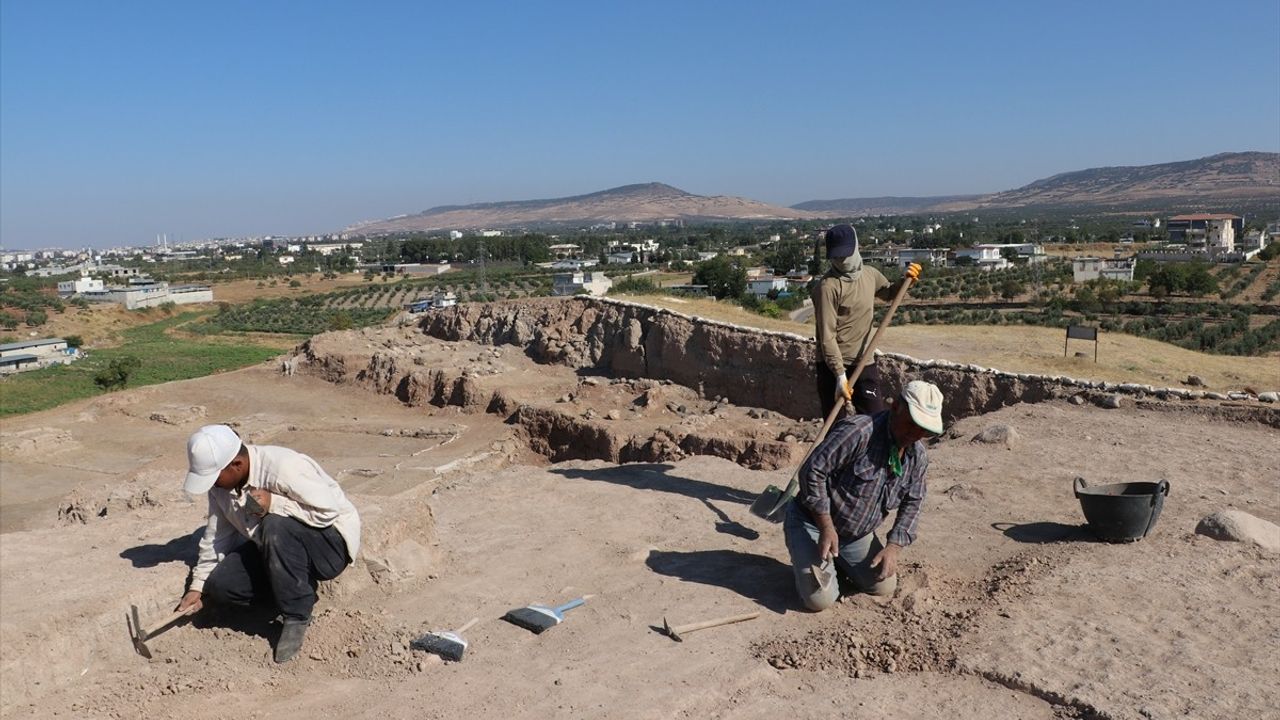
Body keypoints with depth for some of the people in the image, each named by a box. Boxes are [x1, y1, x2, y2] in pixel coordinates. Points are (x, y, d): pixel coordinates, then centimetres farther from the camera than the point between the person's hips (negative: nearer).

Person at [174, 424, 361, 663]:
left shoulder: (283, 468, -28)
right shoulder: (220, 483, -4)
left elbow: (328, 511, -27)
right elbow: (217, 535, 6)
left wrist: (274, 503, -34)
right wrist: (198, 587, 2)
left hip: (330, 543, -7)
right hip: (276, 547, 8)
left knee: (275, 527, -36)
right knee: (220, 585, -11)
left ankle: (297, 616, -21)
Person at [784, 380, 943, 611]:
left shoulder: (918, 456, -2)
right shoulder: (858, 431, -29)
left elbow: (911, 504, 8)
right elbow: (812, 472, -28)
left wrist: (894, 547, -7)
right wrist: (827, 528, -26)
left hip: (857, 534, 7)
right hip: (812, 522, -7)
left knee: (884, 586, 1)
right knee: (821, 599, -18)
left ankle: (838, 560, 24)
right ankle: (804, 558, 14)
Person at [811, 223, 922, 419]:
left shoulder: (870, 275, 6)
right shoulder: (828, 286, -15)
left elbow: (888, 293, 30)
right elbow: (827, 337, -19)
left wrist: (905, 281, 9)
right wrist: (840, 376, -23)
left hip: (864, 364, 5)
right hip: (833, 366, -5)